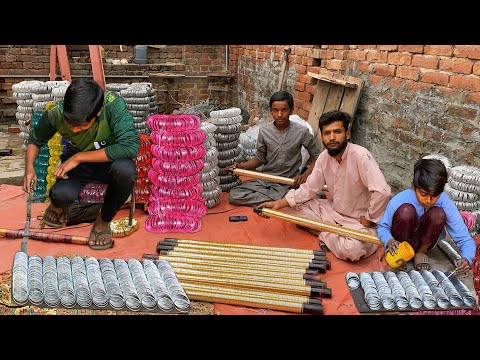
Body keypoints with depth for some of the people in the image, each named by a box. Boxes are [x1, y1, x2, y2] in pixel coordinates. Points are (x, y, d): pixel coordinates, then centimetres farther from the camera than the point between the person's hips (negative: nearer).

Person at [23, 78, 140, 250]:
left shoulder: (114, 105, -31)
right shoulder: (56, 114, -18)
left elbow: (131, 147, -42)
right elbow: (35, 139, 3)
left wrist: (79, 157, -35)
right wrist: (29, 167, -17)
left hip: (108, 161, -1)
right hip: (76, 163, 2)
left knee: (125, 169, -38)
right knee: (60, 194, -31)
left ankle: (104, 220, -8)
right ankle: (58, 205, 12)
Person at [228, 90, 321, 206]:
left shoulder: (301, 132, -10)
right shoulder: (264, 131, -3)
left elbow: (316, 156, -1)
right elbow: (260, 158, 8)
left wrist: (305, 175, -17)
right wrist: (241, 166, -9)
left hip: (289, 183, -3)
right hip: (264, 179, 3)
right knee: (233, 195, -15)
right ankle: (279, 198, -13)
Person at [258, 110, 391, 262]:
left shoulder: (361, 156, -26)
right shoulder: (324, 157, -4)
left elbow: (382, 192, -33)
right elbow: (309, 189, 1)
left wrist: (369, 219, -20)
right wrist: (279, 203, -9)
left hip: (358, 220, -6)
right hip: (333, 211, 6)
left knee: (352, 249, -36)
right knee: (294, 205, -7)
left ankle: (323, 234, -6)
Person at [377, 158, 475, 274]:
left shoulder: (446, 204, -22)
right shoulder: (399, 200, -27)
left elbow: (464, 239, -19)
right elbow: (382, 227, -13)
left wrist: (466, 259, -41)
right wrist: (389, 241, -36)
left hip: (424, 241, 2)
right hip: (400, 241, -1)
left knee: (438, 214, -30)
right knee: (406, 210, -34)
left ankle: (420, 252, -5)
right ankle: (399, 253, -9)